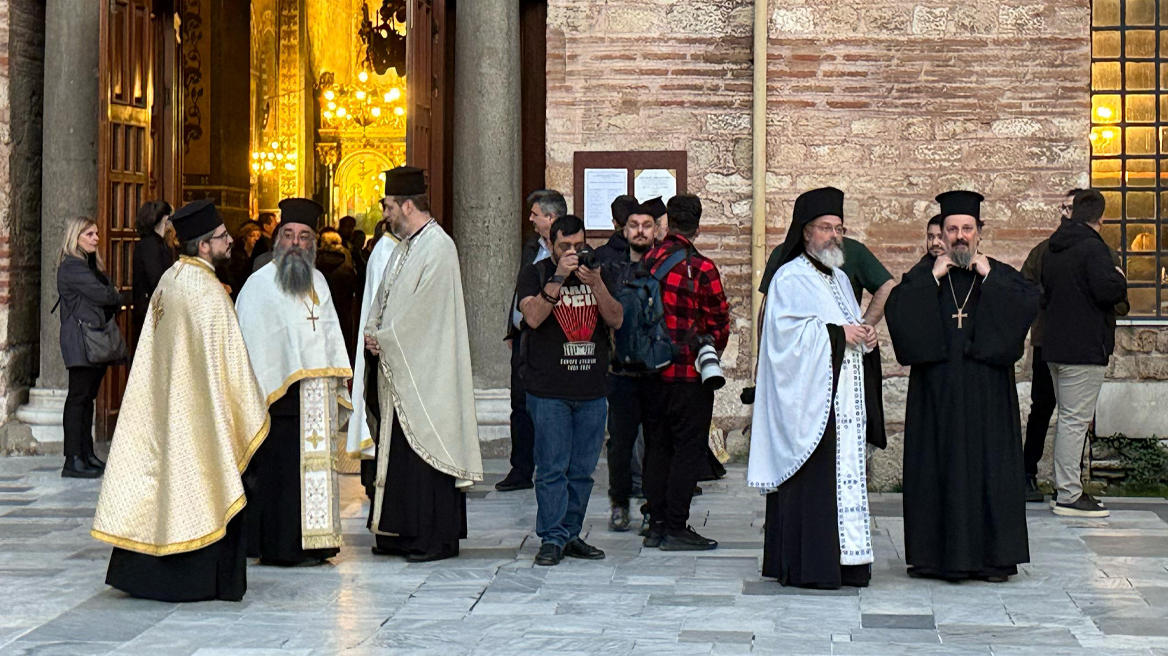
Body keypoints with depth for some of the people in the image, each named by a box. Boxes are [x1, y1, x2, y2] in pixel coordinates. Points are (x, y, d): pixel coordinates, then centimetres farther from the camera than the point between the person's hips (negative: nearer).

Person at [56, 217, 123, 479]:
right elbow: (101, 295, -18)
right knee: (78, 397, -9)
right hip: (81, 341, -10)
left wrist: (112, 297, -4)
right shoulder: (72, 267, -10)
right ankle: (73, 461, -10)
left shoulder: (91, 265, 21)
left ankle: (87, 455, 16)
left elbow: (110, 299, 18)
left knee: (88, 397, 11)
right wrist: (117, 296, 2)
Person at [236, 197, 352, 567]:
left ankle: (312, 542, 12)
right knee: (280, 470, -6)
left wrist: (340, 379, 15)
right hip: (281, 394, -6)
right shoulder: (261, 284, -3)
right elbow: (252, 342, -7)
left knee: (316, 464, 6)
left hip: (317, 397, 6)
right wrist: (256, 395, -13)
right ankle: (279, 547, 0)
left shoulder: (318, 282, 17)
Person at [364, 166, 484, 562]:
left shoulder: (438, 247, -13)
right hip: (396, 365, 9)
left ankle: (435, 538, -1)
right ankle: (403, 533, 19)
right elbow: (383, 298, 19)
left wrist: (384, 338, -11)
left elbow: (421, 311, -18)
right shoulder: (404, 247, 16)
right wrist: (373, 333, 1)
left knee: (424, 449, -6)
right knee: (397, 449, 11)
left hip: (425, 371, -9)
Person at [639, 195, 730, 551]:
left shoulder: (646, 262, 3)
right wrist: (711, 351, 12)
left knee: (656, 446, 12)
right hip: (689, 374, -6)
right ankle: (676, 528, 0)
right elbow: (719, 321, -6)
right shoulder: (700, 268, -12)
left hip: (652, 371, 6)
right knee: (689, 448, 1)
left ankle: (656, 524, 16)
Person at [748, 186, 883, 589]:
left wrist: (864, 336, 5)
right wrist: (835, 334, -18)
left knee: (847, 471, 8)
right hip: (809, 396, -9)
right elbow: (786, 331, -17)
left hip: (844, 397, 9)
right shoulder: (790, 279, -6)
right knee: (810, 478, -9)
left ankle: (843, 559, 13)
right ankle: (808, 566, -5)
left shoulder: (840, 279, 21)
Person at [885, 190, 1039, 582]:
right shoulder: (924, 274, 9)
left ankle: (992, 555, 6)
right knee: (937, 467, 0)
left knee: (989, 468, 0)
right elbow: (896, 308, -8)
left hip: (986, 392, 0)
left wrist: (989, 277, -11)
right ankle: (936, 554, 7)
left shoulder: (1000, 275, 10)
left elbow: (1030, 303, -9)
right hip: (936, 392, 0)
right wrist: (932, 277, -11)